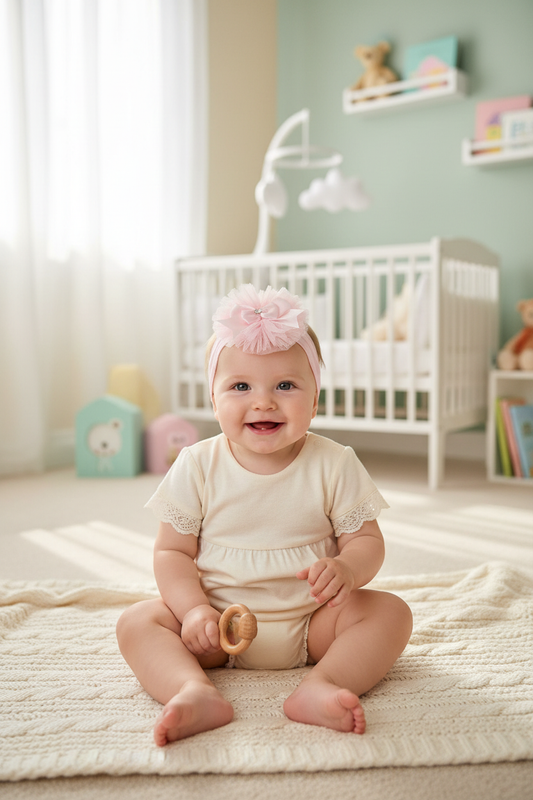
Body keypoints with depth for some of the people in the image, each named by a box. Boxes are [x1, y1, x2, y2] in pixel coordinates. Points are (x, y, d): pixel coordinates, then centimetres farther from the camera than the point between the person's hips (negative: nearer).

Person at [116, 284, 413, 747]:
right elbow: (172, 552, -3)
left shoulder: (334, 465, -7)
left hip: (312, 621, 0)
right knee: (137, 622, -19)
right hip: (219, 624, 0)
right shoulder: (197, 467, -6)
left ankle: (322, 685, -35)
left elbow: (366, 540, -3)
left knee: (391, 612, -20)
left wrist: (346, 569, -27)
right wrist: (194, 610, -20)